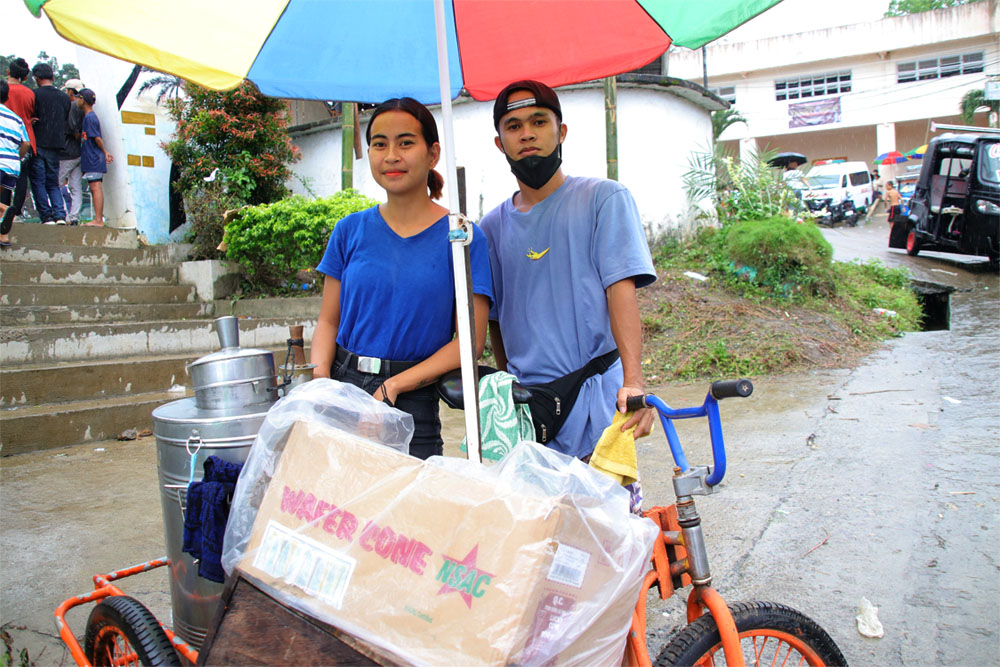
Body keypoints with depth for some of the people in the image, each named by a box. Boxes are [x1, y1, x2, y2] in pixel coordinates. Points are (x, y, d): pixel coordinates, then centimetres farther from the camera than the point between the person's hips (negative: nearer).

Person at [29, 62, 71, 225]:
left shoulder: (35, 94, -6)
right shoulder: (65, 97, 8)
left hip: (38, 144, -4)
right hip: (56, 145, 4)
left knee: (38, 182, 2)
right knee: (53, 183, 10)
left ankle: (47, 216, -2)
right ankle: (60, 215, -6)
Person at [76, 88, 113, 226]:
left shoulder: (89, 118, -12)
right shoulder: (89, 117, 18)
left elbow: (97, 138, -16)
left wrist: (105, 152, -4)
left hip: (94, 159, -10)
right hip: (91, 160, 10)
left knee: (96, 188, -11)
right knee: (94, 189, 10)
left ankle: (98, 220, -14)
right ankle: (98, 219, 12)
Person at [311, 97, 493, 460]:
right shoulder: (351, 230, 8)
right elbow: (328, 321, 9)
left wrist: (394, 385, -15)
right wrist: (320, 377, -10)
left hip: (412, 405, -2)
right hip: (342, 388, 3)